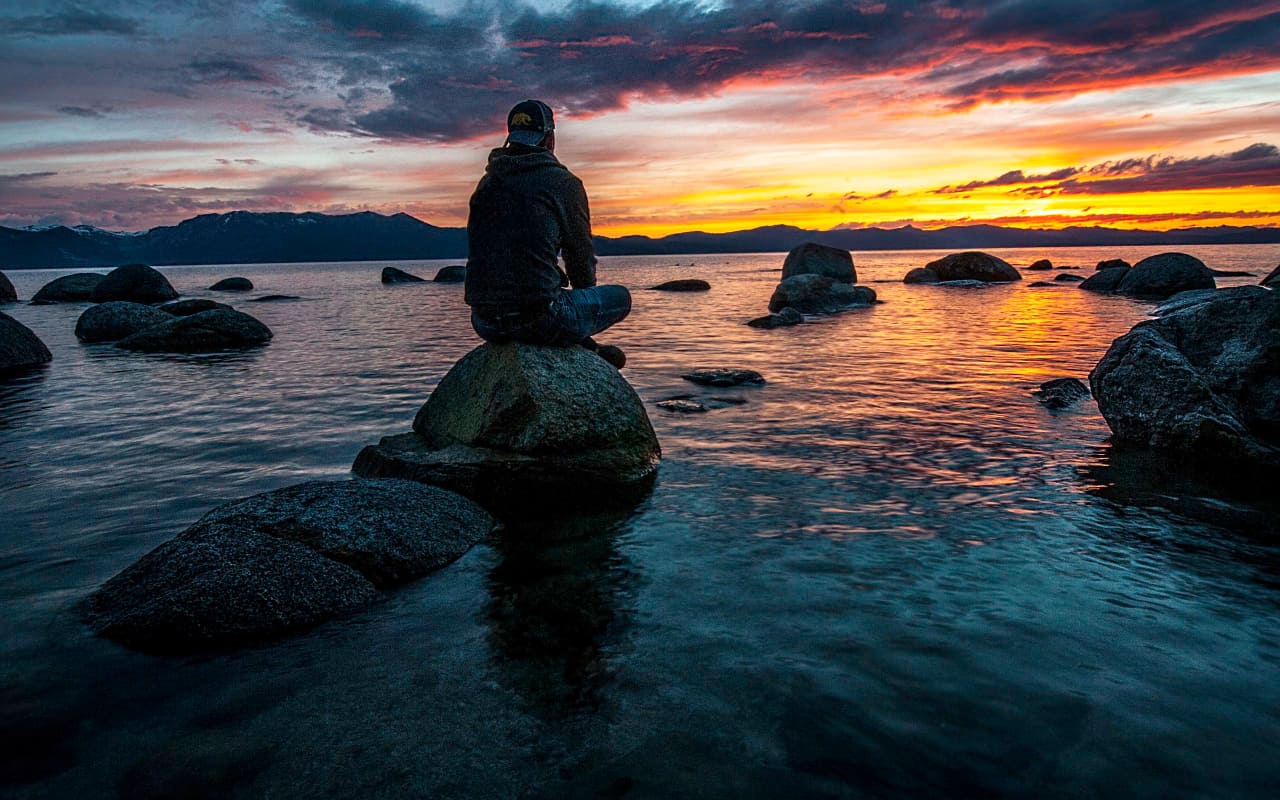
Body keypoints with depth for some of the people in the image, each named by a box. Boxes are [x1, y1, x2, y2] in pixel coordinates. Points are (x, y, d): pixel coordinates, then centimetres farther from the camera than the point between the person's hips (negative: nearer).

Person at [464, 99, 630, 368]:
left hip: (484, 323, 6)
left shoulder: (487, 183, 15)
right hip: (538, 320, -6)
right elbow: (582, 256, 4)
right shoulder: (565, 183, -2)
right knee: (620, 297, 15)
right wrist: (584, 294, 27)